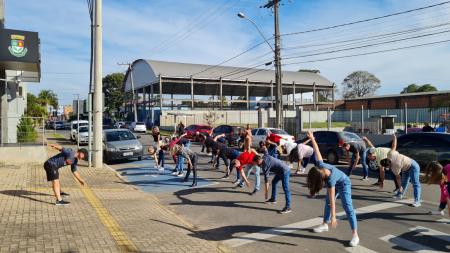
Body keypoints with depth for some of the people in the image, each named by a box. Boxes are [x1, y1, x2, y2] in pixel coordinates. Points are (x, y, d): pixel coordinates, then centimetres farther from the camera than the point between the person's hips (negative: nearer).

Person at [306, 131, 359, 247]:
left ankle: (355, 234, -17)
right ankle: (325, 224, 27)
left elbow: (332, 200, -39)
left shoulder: (330, 180, -41)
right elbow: (317, 151, -20)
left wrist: (333, 217, -37)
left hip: (343, 183, -8)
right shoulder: (320, 165, -30)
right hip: (335, 183, 8)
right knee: (327, 202, 13)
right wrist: (312, 139, -19)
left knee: (347, 206, -17)